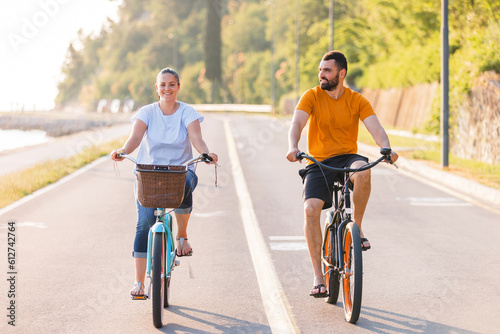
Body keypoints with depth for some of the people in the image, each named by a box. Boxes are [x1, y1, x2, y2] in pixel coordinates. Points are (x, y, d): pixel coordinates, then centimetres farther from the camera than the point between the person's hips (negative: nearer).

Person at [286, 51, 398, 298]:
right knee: (311, 209, -23)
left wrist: (387, 149, -33)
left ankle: (357, 226, -13)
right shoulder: (312, 96, -1)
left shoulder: (357, 101, 1)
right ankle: (318, 276, -14)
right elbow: (297, 123, -15)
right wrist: (293, 148, -37)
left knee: (362, 171, -37)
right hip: (318, 163, 0)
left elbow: (376, 128, -11)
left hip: (347, 158, 0)